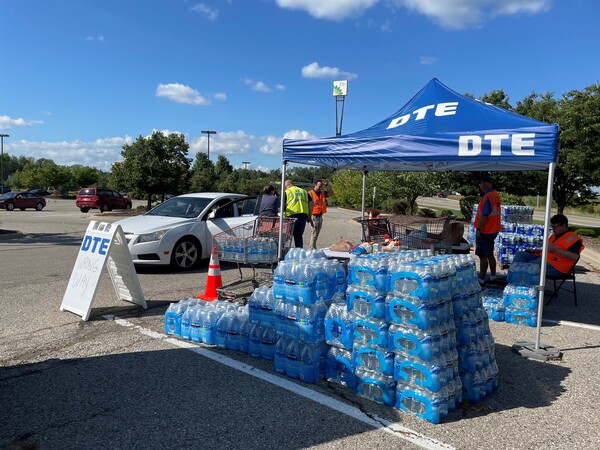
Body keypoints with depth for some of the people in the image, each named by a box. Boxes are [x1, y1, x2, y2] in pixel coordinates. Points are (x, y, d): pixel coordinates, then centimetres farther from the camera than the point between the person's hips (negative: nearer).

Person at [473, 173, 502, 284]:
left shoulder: (487, 197, -21)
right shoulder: (495, 194, 9)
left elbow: (485, 216, -24)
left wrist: (478, 229, -18)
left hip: (485, 231, -9)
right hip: (493, 230, 9)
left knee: (483, 256, -2)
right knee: (490, 254, 19)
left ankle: (481, 279, 3)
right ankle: (493, 275, 27)